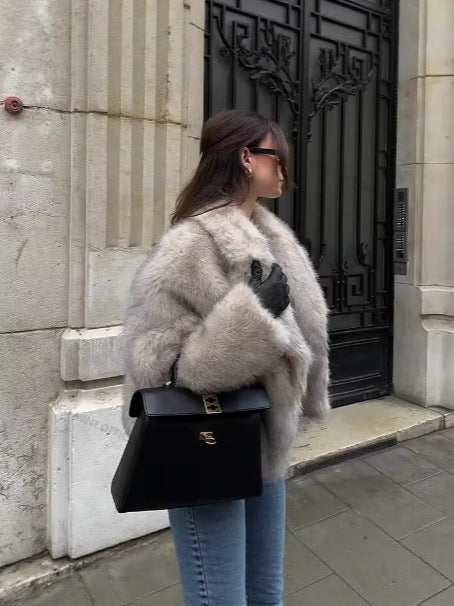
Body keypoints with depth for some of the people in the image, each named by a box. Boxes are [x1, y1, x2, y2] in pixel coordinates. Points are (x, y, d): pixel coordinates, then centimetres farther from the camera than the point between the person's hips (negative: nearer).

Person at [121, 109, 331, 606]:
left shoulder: (268, 236, 7)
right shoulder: (191, 247, -20)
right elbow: (155, 362, -23)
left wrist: (307, 396, 20)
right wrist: (253, 314, -29)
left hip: (262, 446, 8)